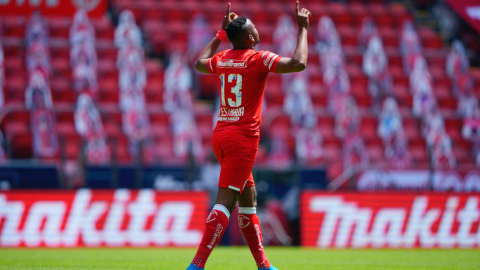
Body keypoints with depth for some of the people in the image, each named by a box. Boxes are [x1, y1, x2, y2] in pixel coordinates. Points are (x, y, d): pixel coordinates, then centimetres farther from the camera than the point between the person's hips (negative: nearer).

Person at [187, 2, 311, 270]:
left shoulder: (222, 59, 10)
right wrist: (303, 28, -6)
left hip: (221, 135, 8)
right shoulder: (259, 59, -11)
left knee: (248, 197, 17)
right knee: (226, 201, -13)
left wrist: (221, 34, 37)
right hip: (243, 138, -8)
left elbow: (200, 63, 32)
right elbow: (299, 63, -19)